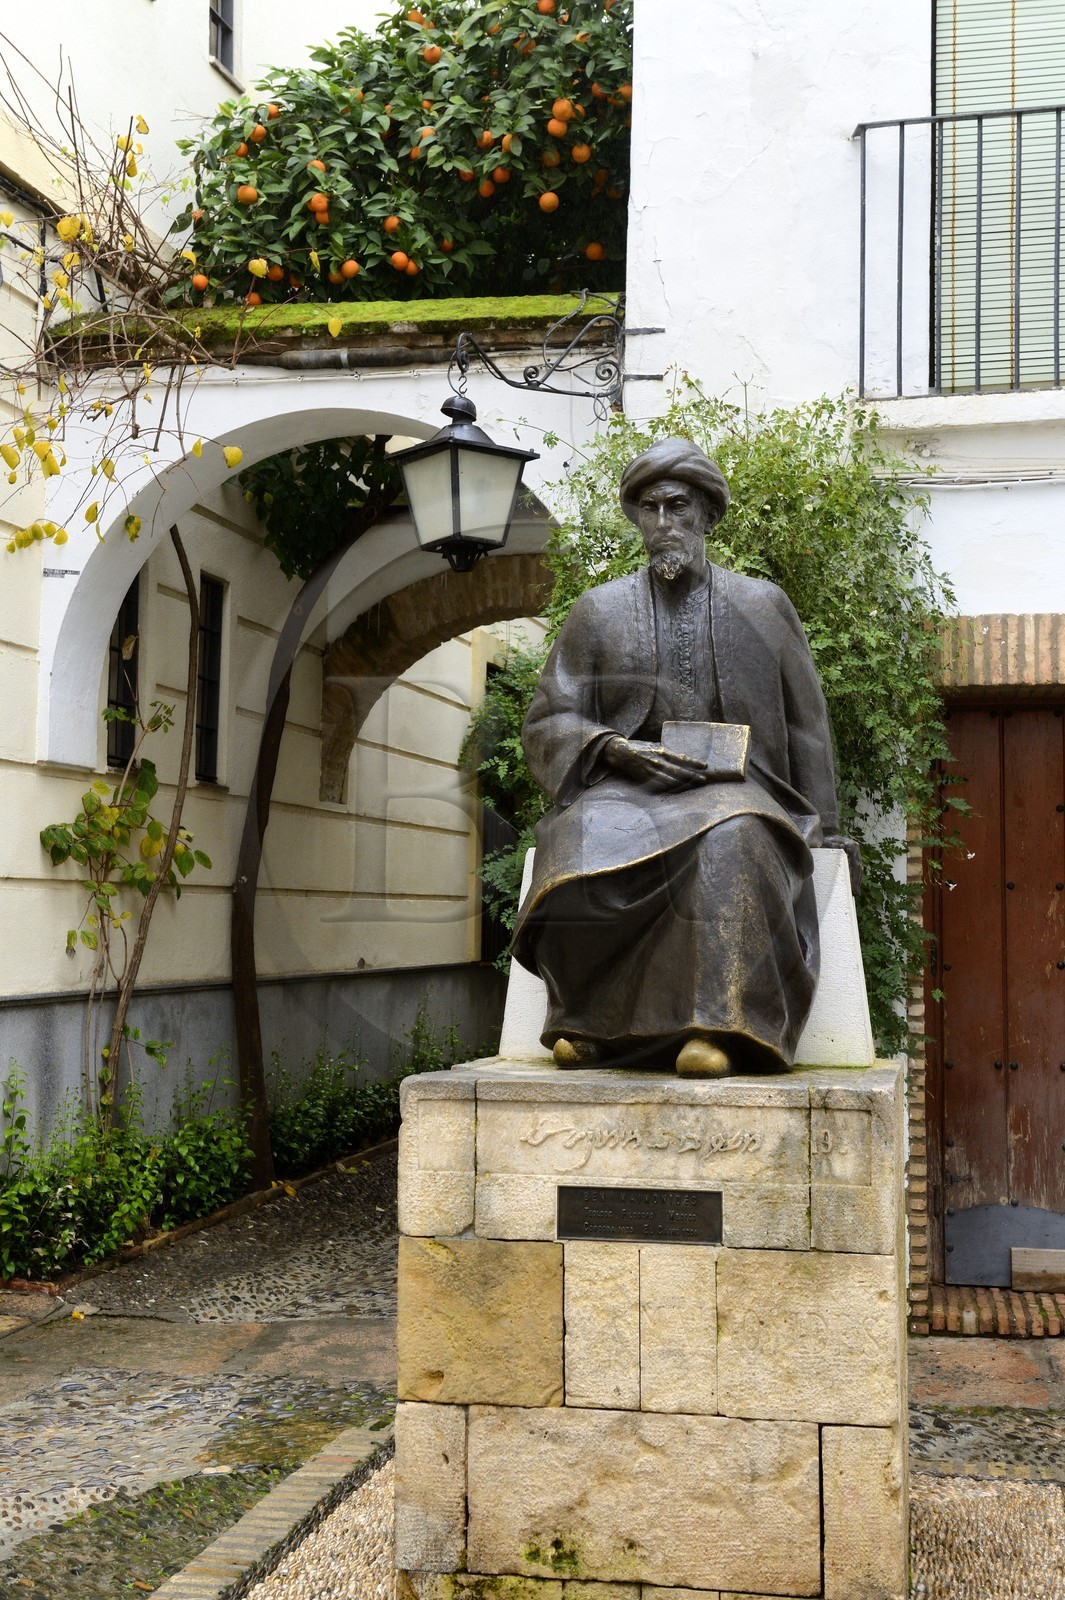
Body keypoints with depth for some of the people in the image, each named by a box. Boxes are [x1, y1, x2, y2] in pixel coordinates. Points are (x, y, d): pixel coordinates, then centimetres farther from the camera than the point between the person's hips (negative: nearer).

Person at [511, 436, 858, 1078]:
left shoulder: (763, 606, 14)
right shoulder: (600, 610, 13)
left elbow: (806, 728, 18)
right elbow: (548, 724, 10)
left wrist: (823, 829, 11)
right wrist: (618, 750, -10)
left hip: (733, 788, 0)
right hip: (627, 787, 1)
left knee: (731, 842, -38)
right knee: (587, 844, -35)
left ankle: (714, 1027, -39)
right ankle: (588, 1020, -19)